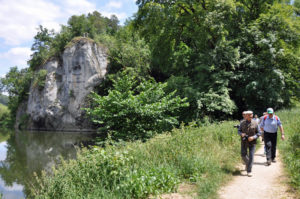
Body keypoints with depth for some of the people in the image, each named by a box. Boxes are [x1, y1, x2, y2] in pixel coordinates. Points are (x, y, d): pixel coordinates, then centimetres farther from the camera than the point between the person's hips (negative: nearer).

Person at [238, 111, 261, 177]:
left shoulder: (255, 123, -9)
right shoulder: (242, 123, -3)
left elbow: (258, 133, -4)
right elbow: (239, 130, 5)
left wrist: (253, 137, -20)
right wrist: (241, 134, -18)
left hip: (252, 142, -2)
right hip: (244, 141, 2)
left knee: (251, 156, -6)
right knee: (243, 155, 3)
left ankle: (249, 171, 1)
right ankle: (247, 163, 35)